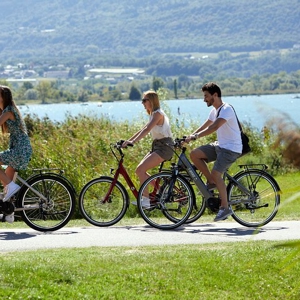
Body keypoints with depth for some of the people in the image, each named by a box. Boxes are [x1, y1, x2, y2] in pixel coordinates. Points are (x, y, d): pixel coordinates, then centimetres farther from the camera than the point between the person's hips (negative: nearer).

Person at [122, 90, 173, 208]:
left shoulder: (158, 113, -12)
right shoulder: (154, 114, 18)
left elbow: (146, 130, -25)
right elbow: (143, 130, 19)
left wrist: (133, 142, -34)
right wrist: (128, 141, 11)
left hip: (164, 146, -10)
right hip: (157, 146, 10)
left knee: (140, 169, -20)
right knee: (139, 170, 0)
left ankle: (146, 200, -18)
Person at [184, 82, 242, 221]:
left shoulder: (226, 109, -18)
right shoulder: (214, 110, 13)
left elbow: (214, 127, -30)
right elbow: (204, 127, 19)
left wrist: (194, 136, -32)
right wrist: (189, 137, 6)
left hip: (231, 148, -9)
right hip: (220, 145, 9)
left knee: (216, 173, -20)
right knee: (194, 154, -4)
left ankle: (225, 207, -10)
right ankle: (211, 182, 6)